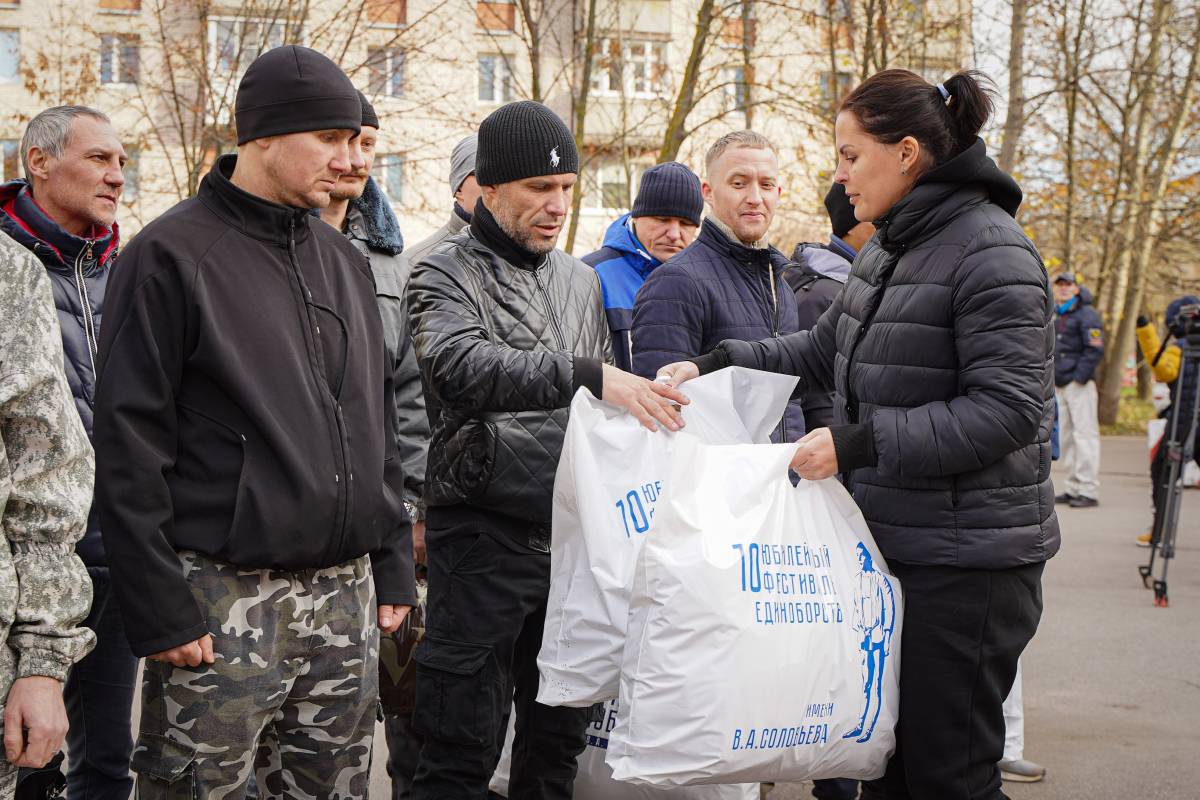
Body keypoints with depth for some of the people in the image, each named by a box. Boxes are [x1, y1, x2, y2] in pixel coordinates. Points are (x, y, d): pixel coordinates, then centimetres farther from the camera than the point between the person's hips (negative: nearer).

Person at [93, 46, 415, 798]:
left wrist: (393, 564, 14)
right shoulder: (172, 255, -7)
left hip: (346, 595, 6)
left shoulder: (344, 258, 14)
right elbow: (131, 446, -10)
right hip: (224, 600, -6)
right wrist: (160, 611, -13)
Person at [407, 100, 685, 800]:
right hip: (484, 533, -6)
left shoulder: (582, 279, 14)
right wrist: (587, 375, -34)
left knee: (559, 741, 15)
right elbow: (464, 368, -26)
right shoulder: (446, 275, -5)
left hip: (575, 531, 6)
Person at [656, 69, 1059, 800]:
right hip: (890, 543, 9)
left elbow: (1006, 409, -22)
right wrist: (715, 366, 13)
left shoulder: (991, 253, -16)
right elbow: (824, 350, 23)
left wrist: (859, 442, -24)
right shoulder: (886, 251, 12)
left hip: (966, 561, -9)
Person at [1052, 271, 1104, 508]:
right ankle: (1074, 489, 15)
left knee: (1085, 435, -10)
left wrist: (1079, 378, -18)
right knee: (1066, 437, 10)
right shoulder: (1055, 316, 19)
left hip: (1080, 385, -9)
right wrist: (1050, 378, 17)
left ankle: (1089, 491, -11)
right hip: (1060, 386, 9)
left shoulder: (1086, 315, -6)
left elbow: (1095, 349, -14)